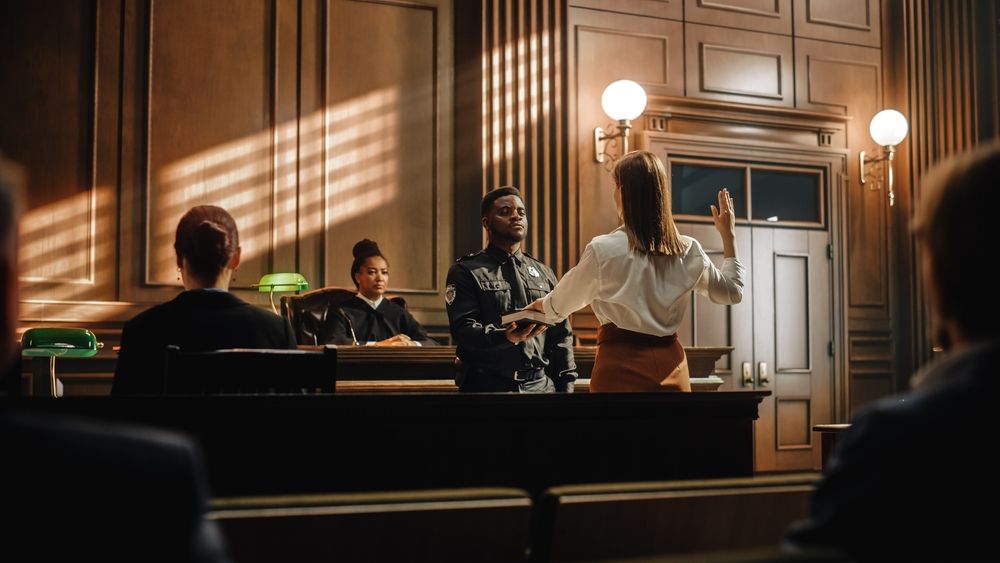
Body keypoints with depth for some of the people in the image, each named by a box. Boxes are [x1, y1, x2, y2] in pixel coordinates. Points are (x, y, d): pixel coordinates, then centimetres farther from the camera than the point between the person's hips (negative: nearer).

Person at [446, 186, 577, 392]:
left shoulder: (544, 273, 15)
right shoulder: (466, 272, 0)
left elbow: (560, 336, 14)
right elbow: (463, 329, -13)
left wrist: (565, 385, 6)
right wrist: (505, 337, -29)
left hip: (541, 384, 4)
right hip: (486, 385, -4)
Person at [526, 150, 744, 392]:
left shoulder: (603, 250, -11)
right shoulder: (687, 251, 0)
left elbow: (559, 306, 4)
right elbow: (733, 291, 16)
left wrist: (540, 304, 27)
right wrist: (728, 235, 22)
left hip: (622, 364, -4)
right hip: (671, 364, 4)